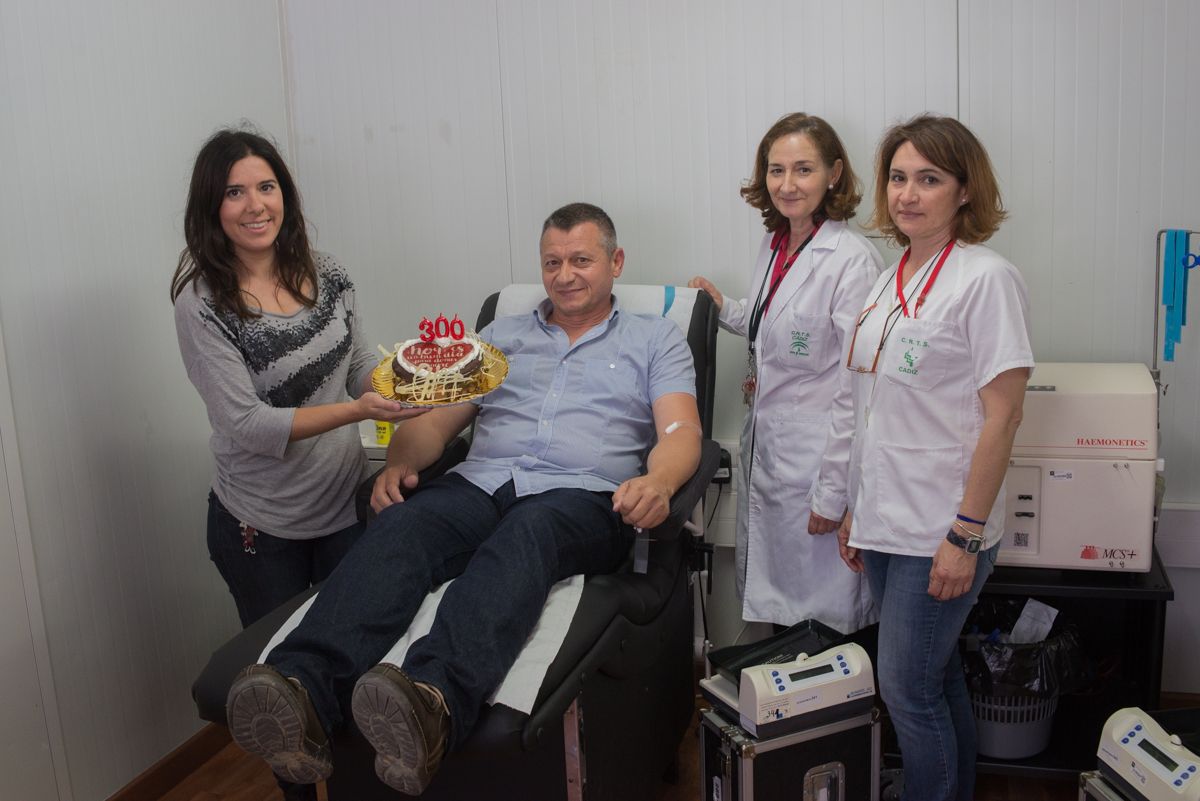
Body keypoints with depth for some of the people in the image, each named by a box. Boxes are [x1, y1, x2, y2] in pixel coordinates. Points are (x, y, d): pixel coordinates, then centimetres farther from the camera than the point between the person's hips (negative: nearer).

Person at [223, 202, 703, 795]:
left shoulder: (656, 340, 20)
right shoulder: (503, 335, 28)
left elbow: (681, 431, 4)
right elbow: (438, 420, 22)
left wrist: (658, 483, -20)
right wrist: (399, 463, -1)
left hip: (581, 497, -3)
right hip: (479, 484, 3)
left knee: (524, 534, -39)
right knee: (399, 527, -30)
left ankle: (434, 703, -63)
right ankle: (302, 693, -51)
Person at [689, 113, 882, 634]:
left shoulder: (852, 260, -17)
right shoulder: (774, 245, 9)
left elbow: (856, 387, -18)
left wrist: (834, 491, -18)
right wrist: (723, 308, 11)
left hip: (817, 453, -8)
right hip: (763, 444, 8)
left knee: (819, 612, 4)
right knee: (766, 592, 19)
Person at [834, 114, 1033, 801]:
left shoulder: (986, 278, -12)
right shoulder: (892, 280, 10)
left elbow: (1001, 417, -15)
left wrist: (966, 536, -18)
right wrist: (859, 510, 15)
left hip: (941, 532, -7)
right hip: (886, 524, 7)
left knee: (908, 687, 1)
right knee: (936, 679, 19)